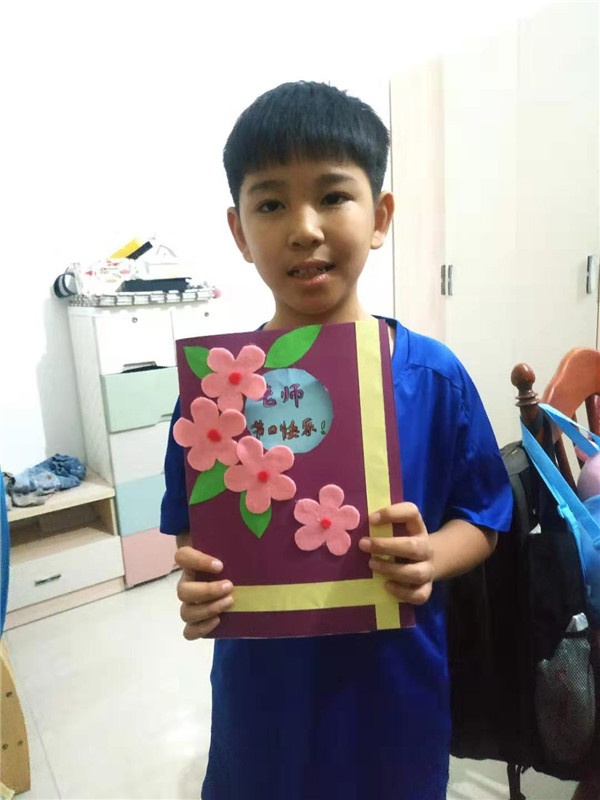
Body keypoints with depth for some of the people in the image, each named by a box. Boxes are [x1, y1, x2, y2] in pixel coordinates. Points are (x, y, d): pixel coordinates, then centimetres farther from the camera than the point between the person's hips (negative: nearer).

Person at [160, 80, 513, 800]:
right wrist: (196, 587, -21)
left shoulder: (435, 377, -14)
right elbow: (192, 532, -2)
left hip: (395, 696, 1)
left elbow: (481, 517, -3)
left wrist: (429, 559, -22)